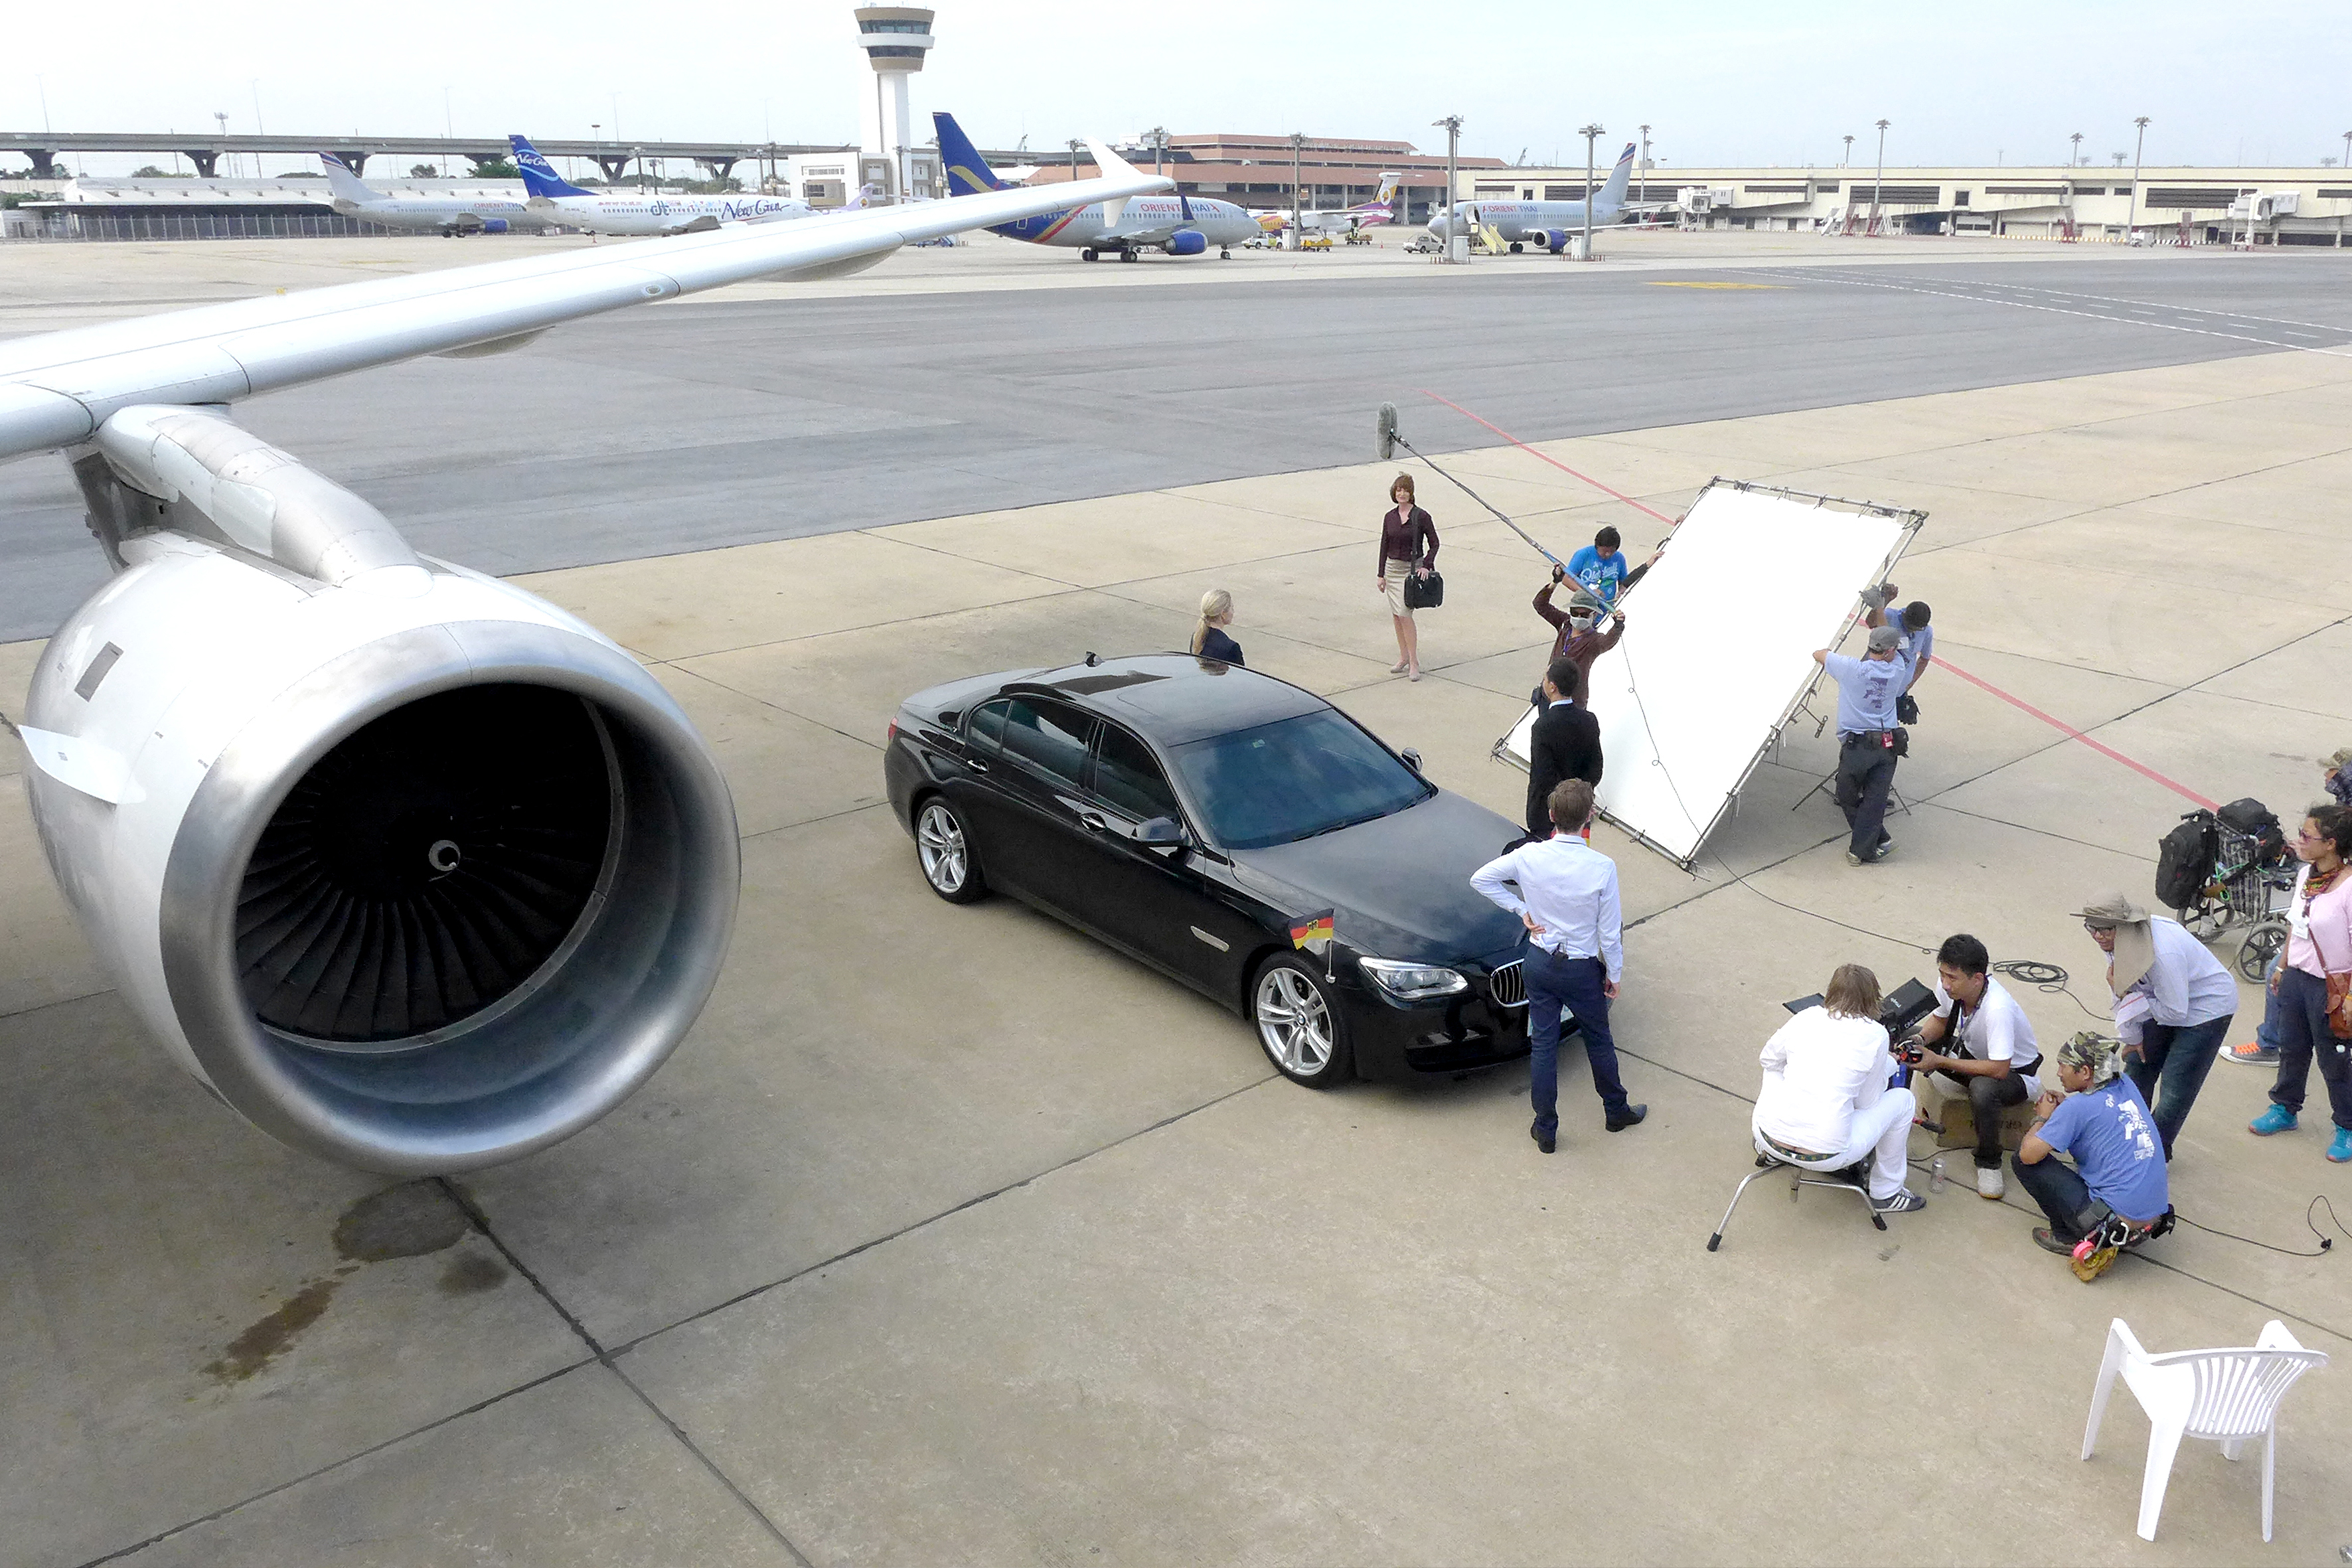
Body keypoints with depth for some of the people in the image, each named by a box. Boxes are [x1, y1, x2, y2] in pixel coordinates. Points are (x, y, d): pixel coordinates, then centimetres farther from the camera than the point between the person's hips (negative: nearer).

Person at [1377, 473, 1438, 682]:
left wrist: (1426, 566, -14)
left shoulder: (1421, 516, -8)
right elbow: (1384, 546, 10)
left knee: (1405, 614, -13)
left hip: (1413, 569, -5)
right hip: (1393, 568, 5)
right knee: (1396, 616, 8)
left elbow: (1434, 544, -2)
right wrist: (1381, 574, 8)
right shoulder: (1390, 517, 5)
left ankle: (1414, 662, -8)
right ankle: (1403, 658, 19)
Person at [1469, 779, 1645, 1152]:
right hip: (1582, 968, -2)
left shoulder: (1529, 856, -16)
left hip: (1539, 963, 2)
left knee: (1542, 1044, 13)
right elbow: (1610, 931, -14)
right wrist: (1613, 975, 1)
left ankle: (1545, 1128, 24)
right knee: (1598, 1040, 21)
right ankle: (1616, 1111, 41)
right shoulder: (1602, 868, -22)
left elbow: (1481, 878, -3)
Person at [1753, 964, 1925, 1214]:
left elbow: (1770, 1059, 22)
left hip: (1769, 1138, 4)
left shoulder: (1805, 1018, 6)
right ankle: (1887, 1194, 28)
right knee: (1902, 1099, 17)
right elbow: (1867, 1103, 6)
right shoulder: (1875, 1034, -2)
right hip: (1825, 1156, -4)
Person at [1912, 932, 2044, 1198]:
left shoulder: (1998, 1009, -38)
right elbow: (1939, 1020, 3)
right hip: (1974, 1054, 7)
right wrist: (1920, 1040, -18)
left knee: (1982, 1089, -39)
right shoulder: (1949, 986, -18)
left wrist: (1940, 1061, -34)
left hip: (2015, 1073, -6)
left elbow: (1999, 1070, -37)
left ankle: (1989, 1162, -15)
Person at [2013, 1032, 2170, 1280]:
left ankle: (2068, 1237, 5)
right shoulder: (2126, 1086, 5)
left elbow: (2028, 1155, -15)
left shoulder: (2078, 1107, -16)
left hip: (2119, 1220, -8)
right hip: (2156, 1215, 8)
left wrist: (2043, 1118, 3)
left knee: (2024, 1161, -1)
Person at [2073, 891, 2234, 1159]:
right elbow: (2121, 991, -1)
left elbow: (2175, 1012, -30)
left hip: (2207, 1006, -8)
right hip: (2164, 1000, 8)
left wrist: (2128, 997, -26)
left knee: (2175, 1088, -6)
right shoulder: (2116, 941, -15)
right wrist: (2132, 1037, 4)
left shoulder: (2163, 952, -40)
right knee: (2137, 1064, 16)